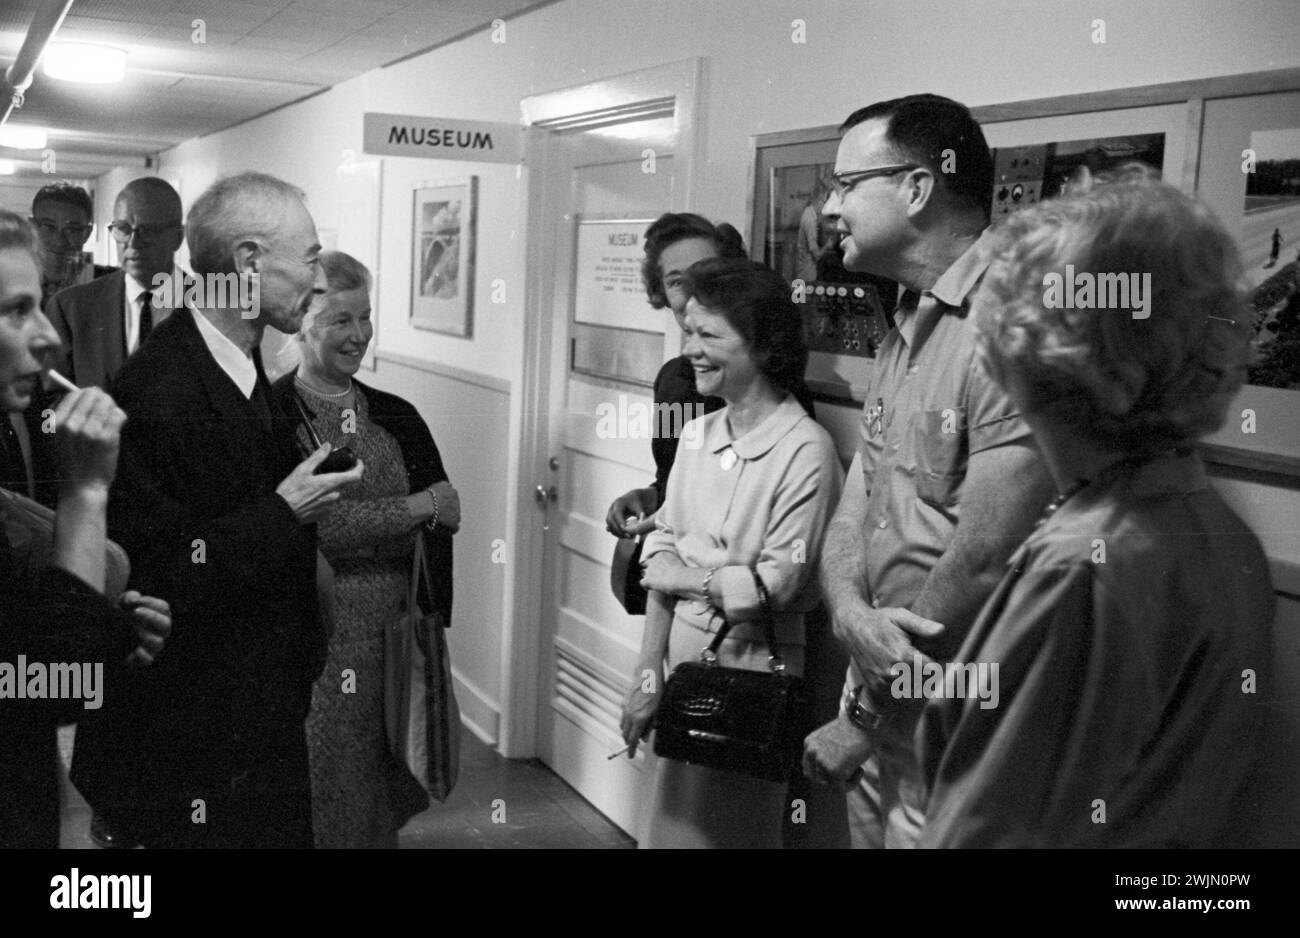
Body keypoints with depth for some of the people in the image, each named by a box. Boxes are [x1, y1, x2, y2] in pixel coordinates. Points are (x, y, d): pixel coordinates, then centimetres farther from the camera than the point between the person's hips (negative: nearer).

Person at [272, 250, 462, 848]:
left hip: (391, 640, 4)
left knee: (383, 799, 11)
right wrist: (416, 507, -12)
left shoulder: (397, 418, 10)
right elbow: (303, 526, -17)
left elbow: (440, 527, 7)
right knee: (312, 804, 4)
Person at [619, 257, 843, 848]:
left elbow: (776, 585, -17)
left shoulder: (805, 450, -17)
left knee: (727, 828, 12)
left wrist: (686, 576, -5)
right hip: (681, 646, 6)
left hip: (750, 662, -6)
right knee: (672, 821, 18)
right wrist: (647, 676, 0)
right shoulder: (700, 433, 3)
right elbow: (663, 557, 3)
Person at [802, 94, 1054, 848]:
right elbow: (855, 512, 6)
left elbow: (984, 564, -23)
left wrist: (866, 715, -13)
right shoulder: (903, 336, 10)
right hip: (885, 705, 8)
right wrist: (851, 613, -15)